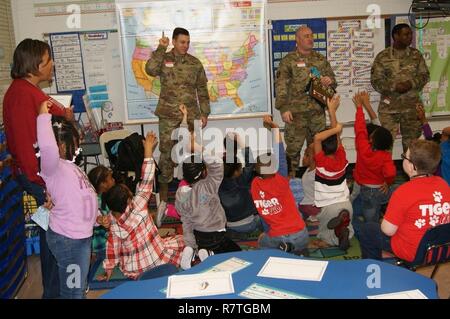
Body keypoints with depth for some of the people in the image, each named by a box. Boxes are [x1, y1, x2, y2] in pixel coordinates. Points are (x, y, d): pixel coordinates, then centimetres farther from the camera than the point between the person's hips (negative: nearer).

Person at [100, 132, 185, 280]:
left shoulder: (112, 221, -10)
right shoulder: (137, 209, -23)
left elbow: (112, 247, -4)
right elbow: (146, 183, -18)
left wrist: (108, 270, 11)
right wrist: (148, 150, -14)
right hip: (158, 264, -5)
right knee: (181, 239, 16)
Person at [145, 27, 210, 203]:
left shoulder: (195, 63, 7)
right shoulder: (163, 59, 2)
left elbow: (202, 90, 8)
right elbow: (150, 69, -20)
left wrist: (204, 113, 5)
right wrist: (161, 48, -18)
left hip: (191, 116, 2)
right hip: (168, 116, -2)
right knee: (166, 152, 3)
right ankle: (164, 186, 17)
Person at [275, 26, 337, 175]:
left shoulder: (321, 59, 11)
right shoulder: (288, 61, -3)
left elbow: (332, 80, 18)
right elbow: (280, 86, -9)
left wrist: (330, 81, -7)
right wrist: (283, 108, -19)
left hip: (318, 111, 5)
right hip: (296, 112, -4)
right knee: (293, 147, -1)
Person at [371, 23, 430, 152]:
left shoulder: (416, 54, 6)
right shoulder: (382, 56, -3)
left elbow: (425, 75, 5)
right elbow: (376, 81, -6)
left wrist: (411, 83, -15)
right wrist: (394, 86, -21)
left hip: (412, 106, 3)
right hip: (389, 107, -3)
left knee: (412, 141, 10)